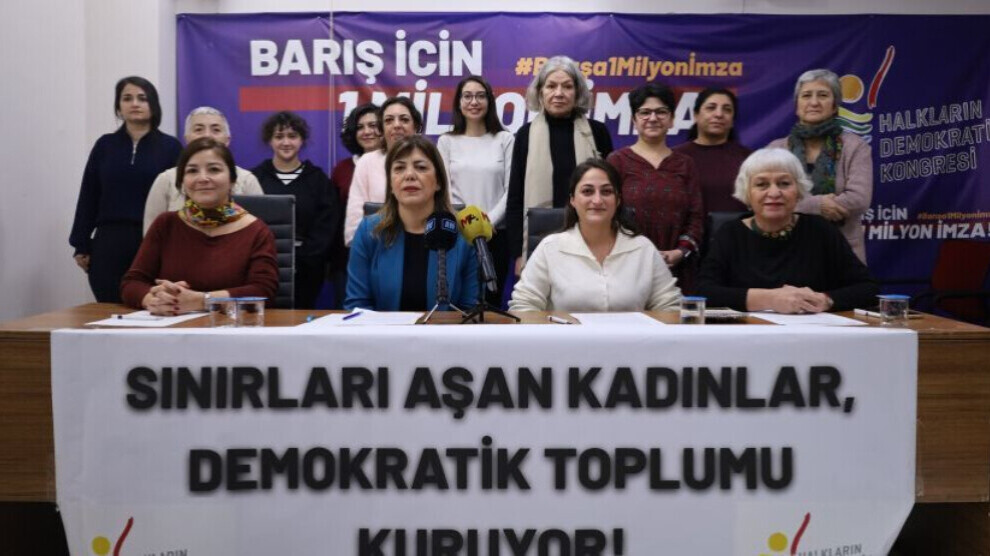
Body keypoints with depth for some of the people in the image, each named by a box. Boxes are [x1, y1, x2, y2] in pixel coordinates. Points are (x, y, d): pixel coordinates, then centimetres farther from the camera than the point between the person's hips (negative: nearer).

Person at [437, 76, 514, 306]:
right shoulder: (446, 142, 7)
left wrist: (489, 221, -11)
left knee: (492, 299, 5)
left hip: (496, 233, 0)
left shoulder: (505, 139, 5)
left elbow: (511, 188, 0)